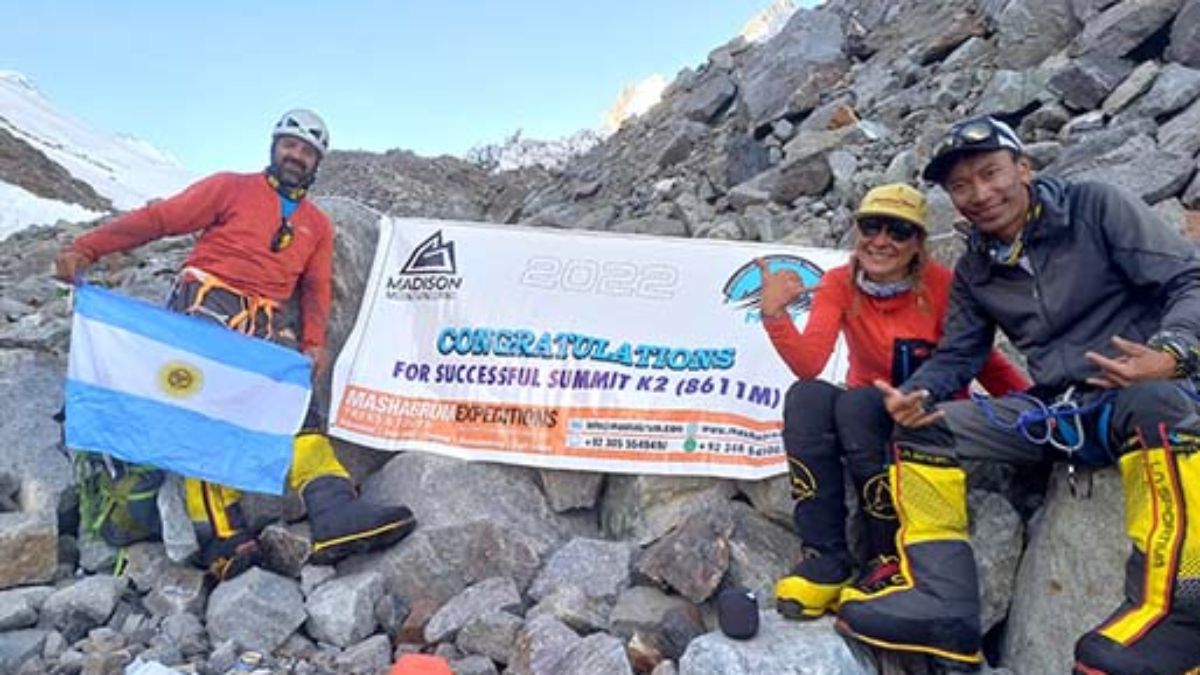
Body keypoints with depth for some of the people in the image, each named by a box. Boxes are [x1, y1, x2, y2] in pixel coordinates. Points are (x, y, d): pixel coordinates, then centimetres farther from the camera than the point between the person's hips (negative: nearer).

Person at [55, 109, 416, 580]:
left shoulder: (318, 225, 22)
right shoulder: (231, 188, 11)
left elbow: (316, 288, 16)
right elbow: (159, 219, 6)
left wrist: (313, 341, -3)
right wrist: (85, 249, -4)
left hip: (263, 326, 3)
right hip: (206, 303, -3)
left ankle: (336, 514, -27)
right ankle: (223, 537, -24)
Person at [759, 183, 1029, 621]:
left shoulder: (941, 285, -13)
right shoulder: (839, 284, -6)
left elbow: (983, 362, -7)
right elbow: (809, 364, -20)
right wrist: (775, 314, -35)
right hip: (864, 417, 3)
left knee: (857, 403, -32)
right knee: (806, 397, -28)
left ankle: (892, 557, -16)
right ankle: (826, 559, -22)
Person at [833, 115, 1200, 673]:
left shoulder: (1097, 208, -4)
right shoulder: (974, 271, 10)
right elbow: (956, 356, 12)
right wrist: (913, 395, -11)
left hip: (1139, 391, -5)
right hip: (1056, 413, 5)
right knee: (922, 429, -9)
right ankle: (942, 602, -16)